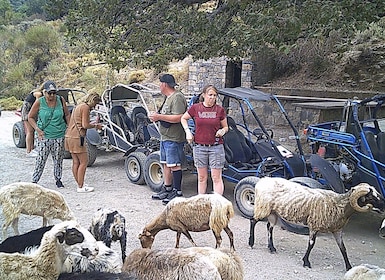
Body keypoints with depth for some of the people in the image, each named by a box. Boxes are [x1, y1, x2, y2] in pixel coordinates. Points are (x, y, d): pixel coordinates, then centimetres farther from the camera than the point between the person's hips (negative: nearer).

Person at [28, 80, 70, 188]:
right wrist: (38, 130, -8)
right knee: (40, 159, -1)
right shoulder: (39, 102, -6)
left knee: (58, 159, 10)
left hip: (59, 136, 2)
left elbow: (67, 115, 12)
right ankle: (34, 180, 12)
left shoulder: (61, 100, 0)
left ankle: (58, 179, 24)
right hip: (44, 136, -2)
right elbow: (30, 117, 3)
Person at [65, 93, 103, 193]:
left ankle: (80, 184, 21)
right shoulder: (85, 107, -10)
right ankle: (81, 187, -2)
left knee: (76, 162, 13)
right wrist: (95, 126, -1)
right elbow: (85, 125, -15)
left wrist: (92, 124, 17)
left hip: (69, 136, 10)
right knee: (84, 162, -4)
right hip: (77, 138, -10)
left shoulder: (79, 106, 20)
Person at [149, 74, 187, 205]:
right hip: (165, 137, 10)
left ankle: (178, 192, -1)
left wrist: (159, 117, -21)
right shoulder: (168, 98, 18)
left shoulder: (177, 98, -15)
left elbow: (178, 118, -24)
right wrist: (156, 115, 8)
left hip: (174, 139, -10)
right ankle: (167, 188, 24)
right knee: (166, 164, 15)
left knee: (174, 165, -7)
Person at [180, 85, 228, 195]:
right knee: (202, 177, 12)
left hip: (216, 147, -1)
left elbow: (225, 127, 10)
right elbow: (183, 118, 16)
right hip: (199, 147, 1)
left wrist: (223, 130, -12)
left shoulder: (220, 110, 0)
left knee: (216, 178, 0)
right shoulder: (195, 108, 0)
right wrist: (187, 131, 3)